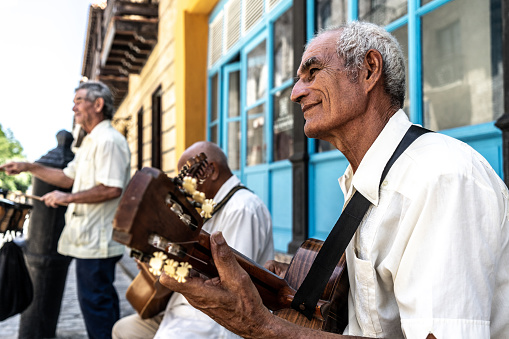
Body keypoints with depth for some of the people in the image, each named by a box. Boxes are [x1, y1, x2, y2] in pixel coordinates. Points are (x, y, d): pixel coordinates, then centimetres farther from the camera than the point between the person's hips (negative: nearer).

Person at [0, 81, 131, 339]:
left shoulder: (108, 140, -16)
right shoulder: (91, 142, 18)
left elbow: (112, 189, -25)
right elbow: (69, 177, 20)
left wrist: (68, 198, -20)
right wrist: (29, 167, 12)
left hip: (97, 240, -10)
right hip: (90, 238, 10)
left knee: (94, 301, -4)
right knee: (101, 300, 18)